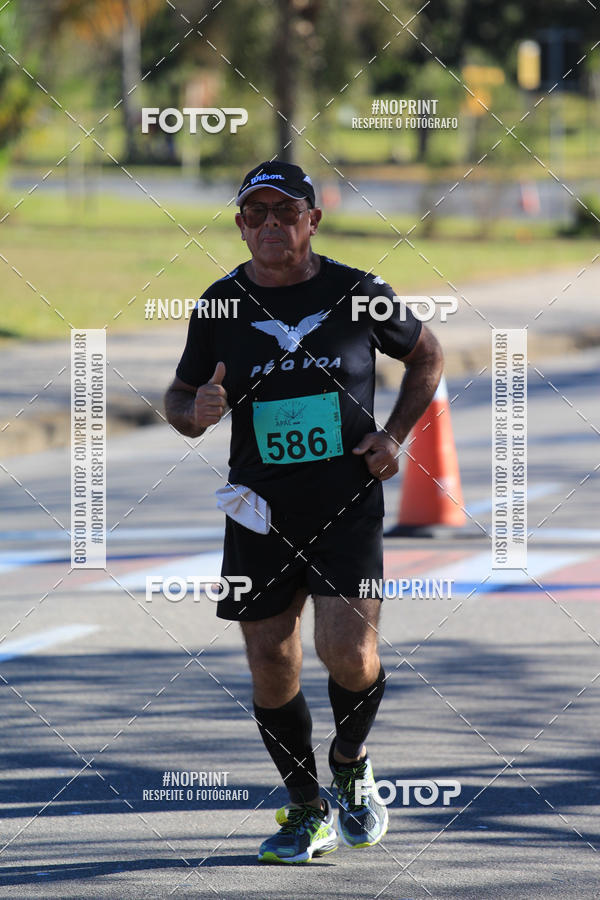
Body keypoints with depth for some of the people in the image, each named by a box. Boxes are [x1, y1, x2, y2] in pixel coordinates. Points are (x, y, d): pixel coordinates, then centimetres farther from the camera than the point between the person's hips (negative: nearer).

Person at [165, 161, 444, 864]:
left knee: (349, 652, -16)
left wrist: (393, 436, 1)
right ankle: (307, 810, 22)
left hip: (348, 508, -2)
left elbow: (426, 356, 14)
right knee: (271, 666, 4)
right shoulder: (221, 305, 1)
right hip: (260, 514, 2)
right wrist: (197, 411, -13)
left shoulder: (358, 294, -2)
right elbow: (178, 397, 11)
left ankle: (350, 765, 15)